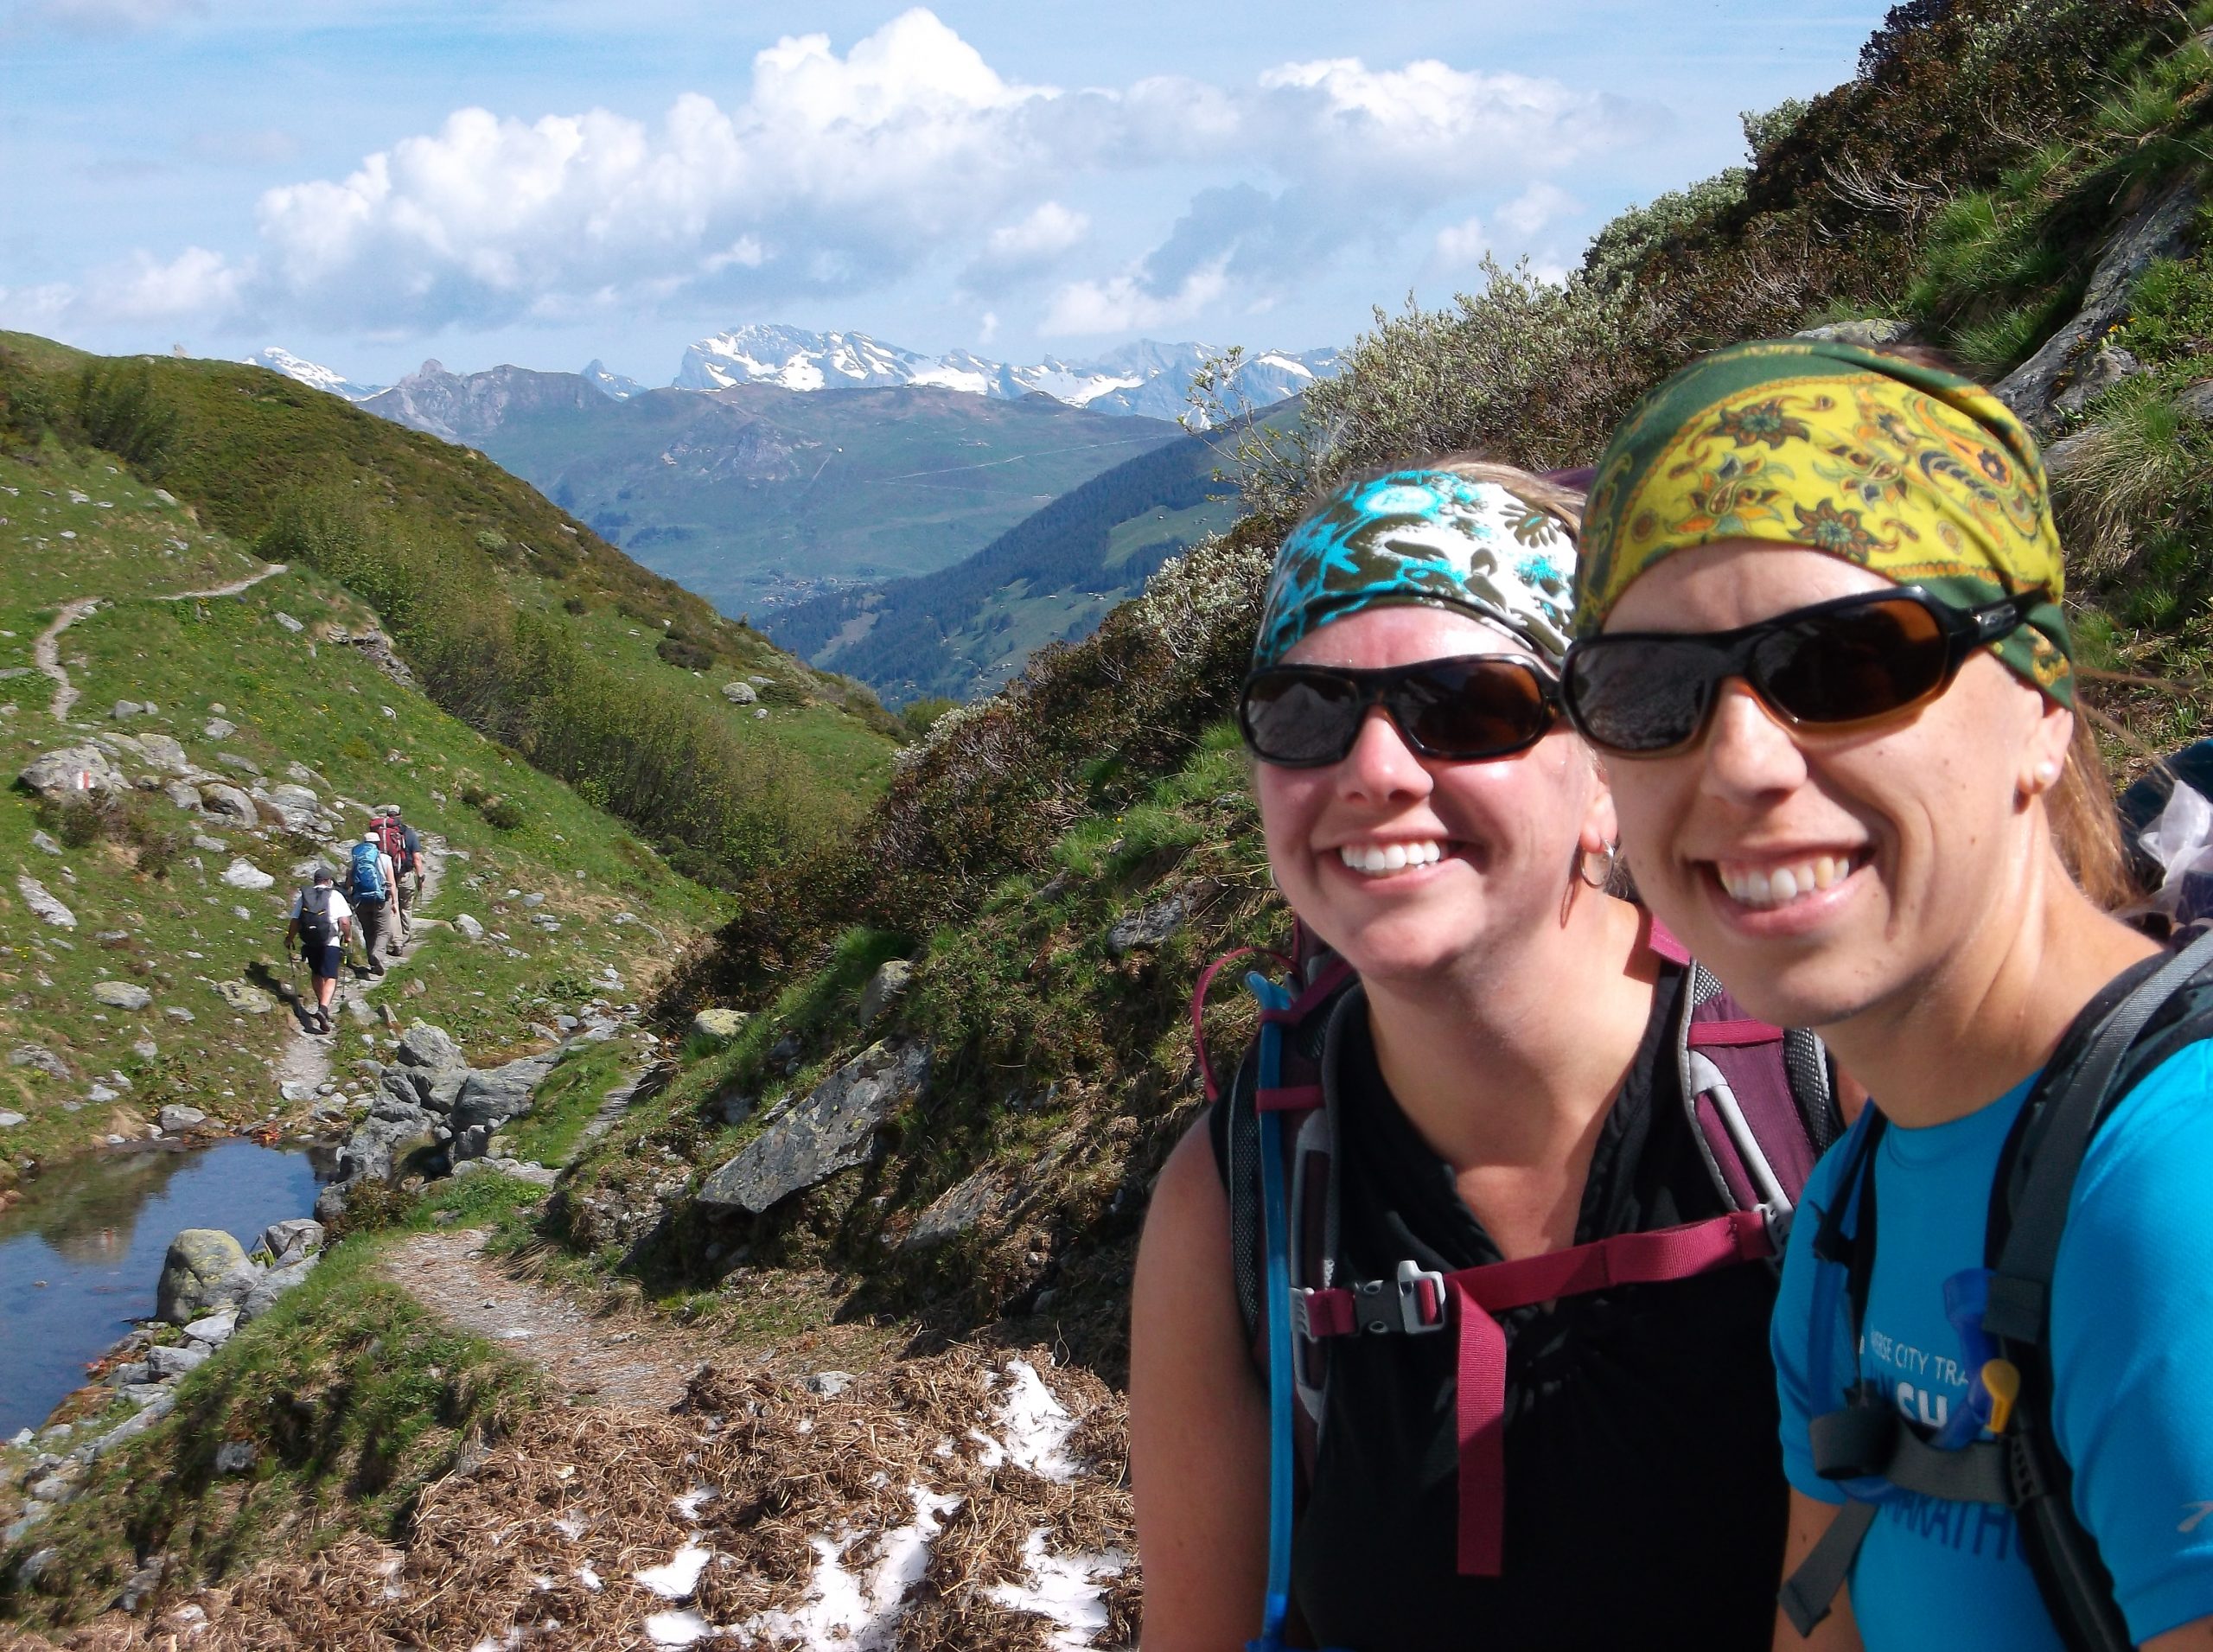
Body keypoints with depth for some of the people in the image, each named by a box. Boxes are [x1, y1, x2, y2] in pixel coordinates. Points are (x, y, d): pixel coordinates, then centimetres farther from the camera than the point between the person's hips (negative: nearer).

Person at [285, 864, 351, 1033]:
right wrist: (347, 937, 9)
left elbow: (294, 922, 6)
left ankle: (322, 1005, 31)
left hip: (309, 943, 4)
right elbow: (345, 922, -8)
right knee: (330, 978, -4)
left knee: (316, 974, 24)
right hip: (330, 943, -4)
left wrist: (289, 941, 19)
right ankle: (323, 1008, -23)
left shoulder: (303, 896, 7)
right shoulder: (335, 896, -2)